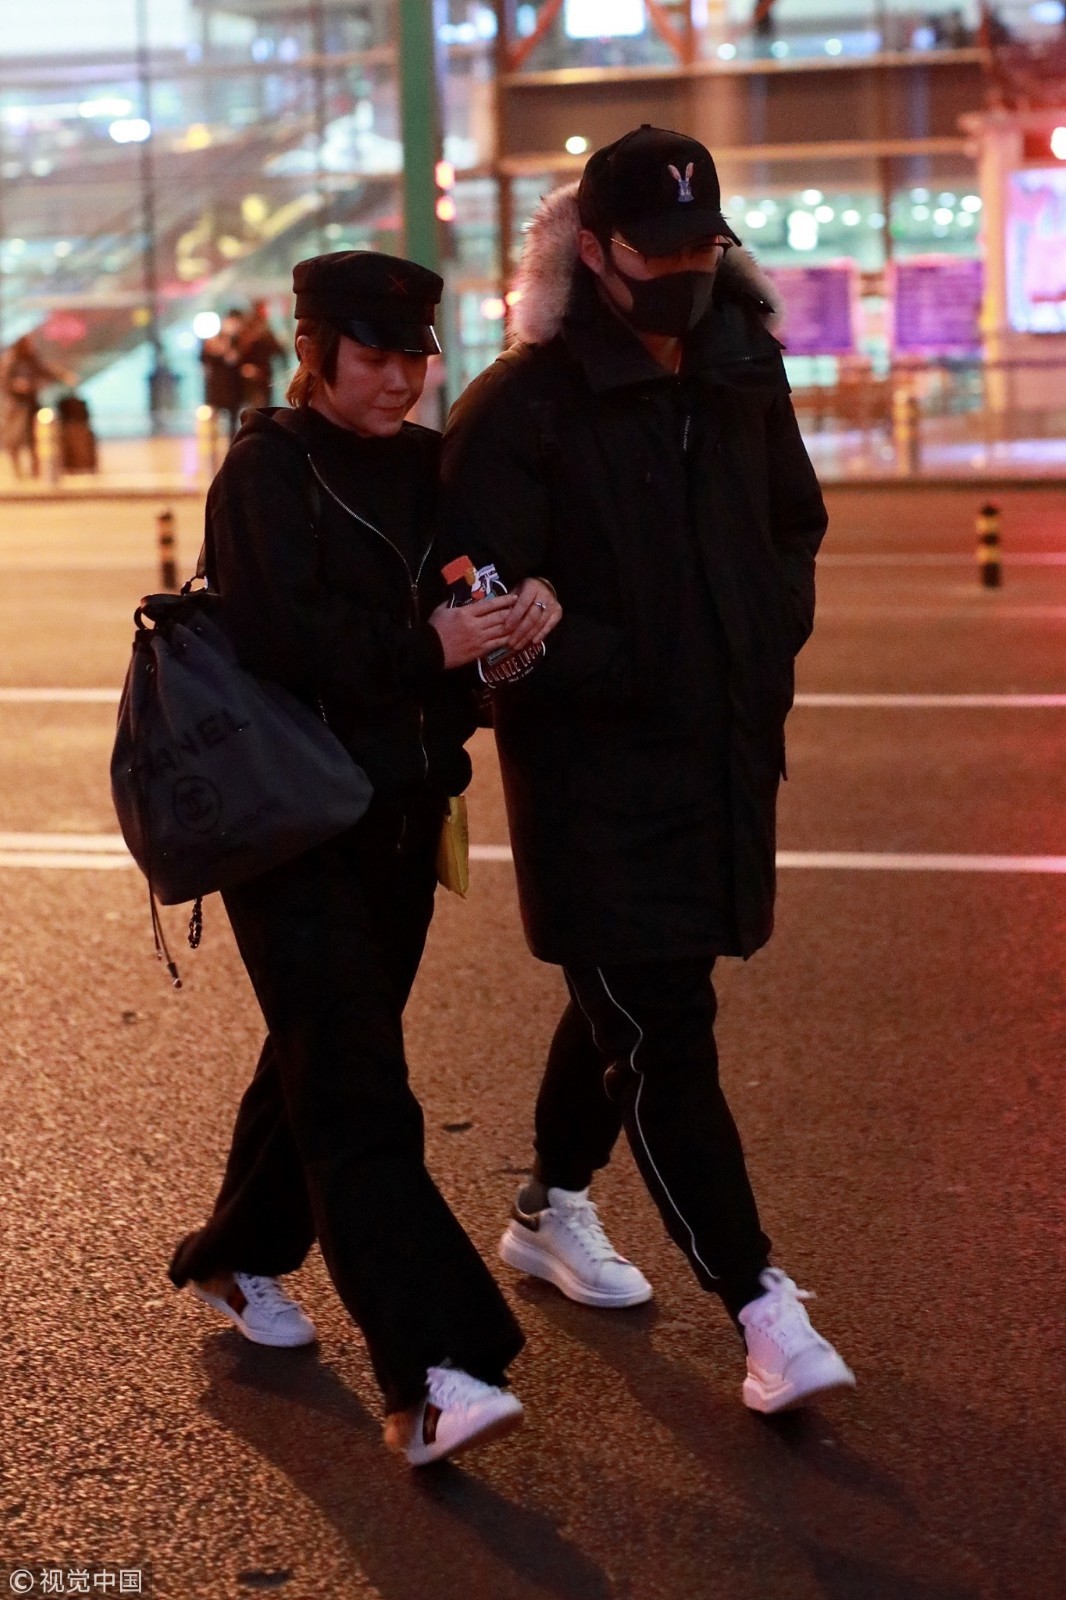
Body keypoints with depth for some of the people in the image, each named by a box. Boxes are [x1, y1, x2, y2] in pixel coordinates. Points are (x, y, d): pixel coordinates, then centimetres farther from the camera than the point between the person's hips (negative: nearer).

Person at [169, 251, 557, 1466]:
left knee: (322, 1058, 18)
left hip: (403, 814, 7)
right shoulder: (266, 472, -9)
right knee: (358, 1098, -11)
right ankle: (429, 1378, -15)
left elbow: (457, 602, 8)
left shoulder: (427, 466, 11)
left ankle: (236, 1260, 40)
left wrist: (518, 614, -14)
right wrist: (429, 645, -27)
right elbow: (287, 638, -20)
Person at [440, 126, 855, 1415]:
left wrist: (772, 641, 8)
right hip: (595, 776, -7)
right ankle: (762, 1307, -1)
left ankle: (551, 1210, 42)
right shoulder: (522, 409, -14)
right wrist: (627, 674, -23)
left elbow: (796, 525, 21)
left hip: (727, 760, 7)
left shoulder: (744, 382, 6)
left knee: (624, 1006, 21)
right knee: (664, 1035, -7)